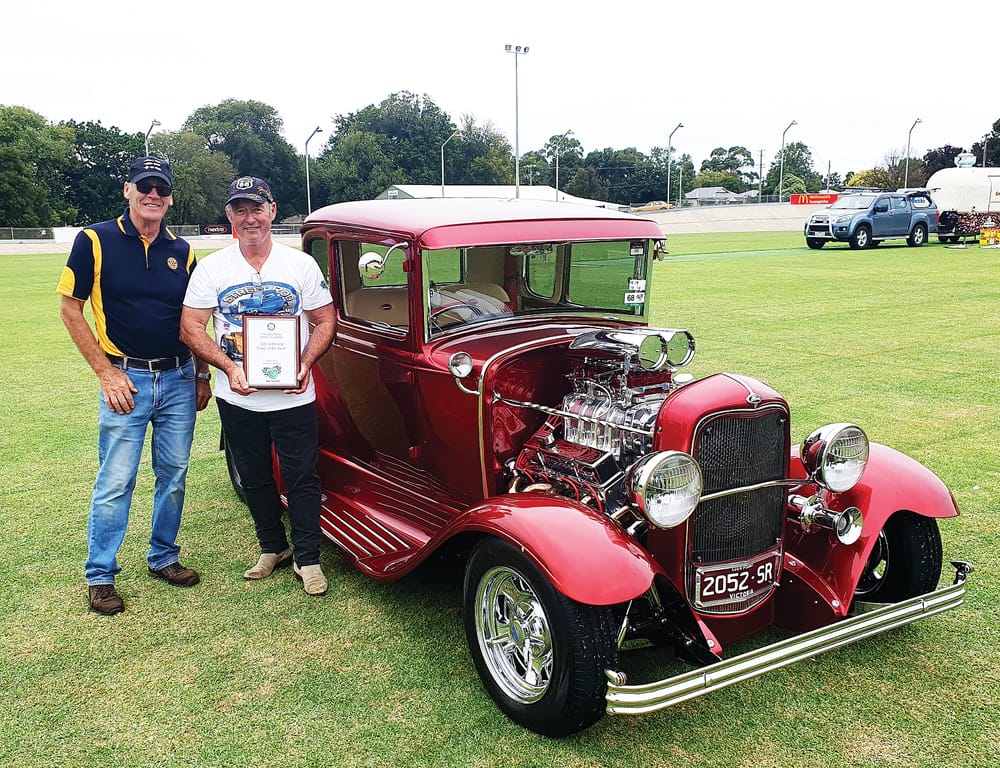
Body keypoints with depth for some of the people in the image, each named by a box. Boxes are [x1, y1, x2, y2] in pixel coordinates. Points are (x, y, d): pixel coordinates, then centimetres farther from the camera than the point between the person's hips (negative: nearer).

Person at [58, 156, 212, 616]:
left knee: (173, 476, 11)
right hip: (126, 379, -4)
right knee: (115, 482, -1)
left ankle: (164, 558, 27)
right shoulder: (95, 241, -4)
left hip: (179, 379, 4)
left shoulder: (181, 251, 8)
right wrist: (107, 373, -9)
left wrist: (202, 375, 10)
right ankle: (99, 576, 12)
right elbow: (70, 310, -4)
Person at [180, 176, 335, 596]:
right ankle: (273, 547, 33)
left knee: (302, 477, 3)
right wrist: (229, 367, -16)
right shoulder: (211, 268, 0)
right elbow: (191, 328, -2)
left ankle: (307, 558, 16)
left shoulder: (301, 264, 0)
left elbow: (325, 320, 3)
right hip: (238, 399, 2)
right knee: (255, 478, 15)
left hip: (293, 396, -1)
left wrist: (306, 363, -14)